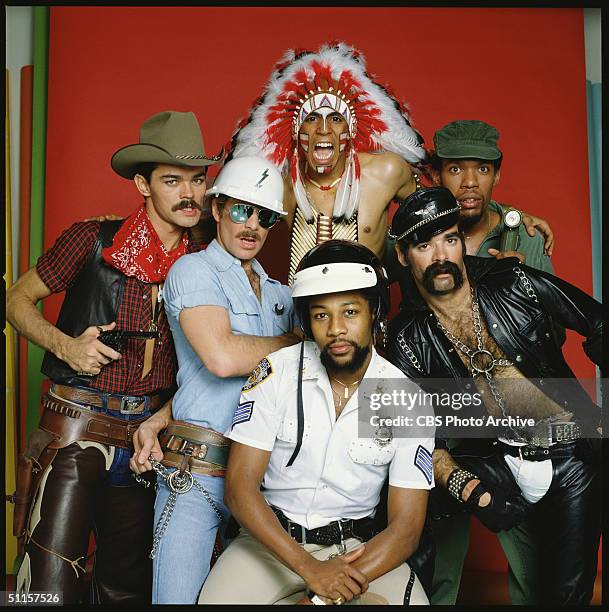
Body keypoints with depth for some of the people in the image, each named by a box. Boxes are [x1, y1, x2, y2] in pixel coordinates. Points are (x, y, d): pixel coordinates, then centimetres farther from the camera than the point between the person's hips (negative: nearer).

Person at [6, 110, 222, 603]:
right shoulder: (93, 240, -7)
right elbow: (18, 299, 3)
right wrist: (65, 344, -14)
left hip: (147, 435, 4)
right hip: (76, 430, -4)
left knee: (128, 587, 17)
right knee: (52, 587, -4)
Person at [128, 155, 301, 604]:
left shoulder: (280, 294, 17)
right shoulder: (193, 270, -3)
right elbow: (222, 358, -19)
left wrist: (156, 422, -2)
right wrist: (298, 342, -3)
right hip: (198, 472, -5)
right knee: (179, 596, -2)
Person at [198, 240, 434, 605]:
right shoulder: (277, 373, -9)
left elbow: (406, 526, -8)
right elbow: (240, 487, -10)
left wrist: (326, 595, -22)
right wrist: (310, 568, -22)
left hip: (358, 547, 1)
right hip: (272, 539, 0)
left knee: (408, 598, -26)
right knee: (217, 598, -25)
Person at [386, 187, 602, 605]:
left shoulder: (514, 283, -6)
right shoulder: (409, 339, -5)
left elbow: (597, 323, 3)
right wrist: (461, 483, -26)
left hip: (571, 456, 0)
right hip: (499, 463, 1)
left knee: (567, 591, 1)